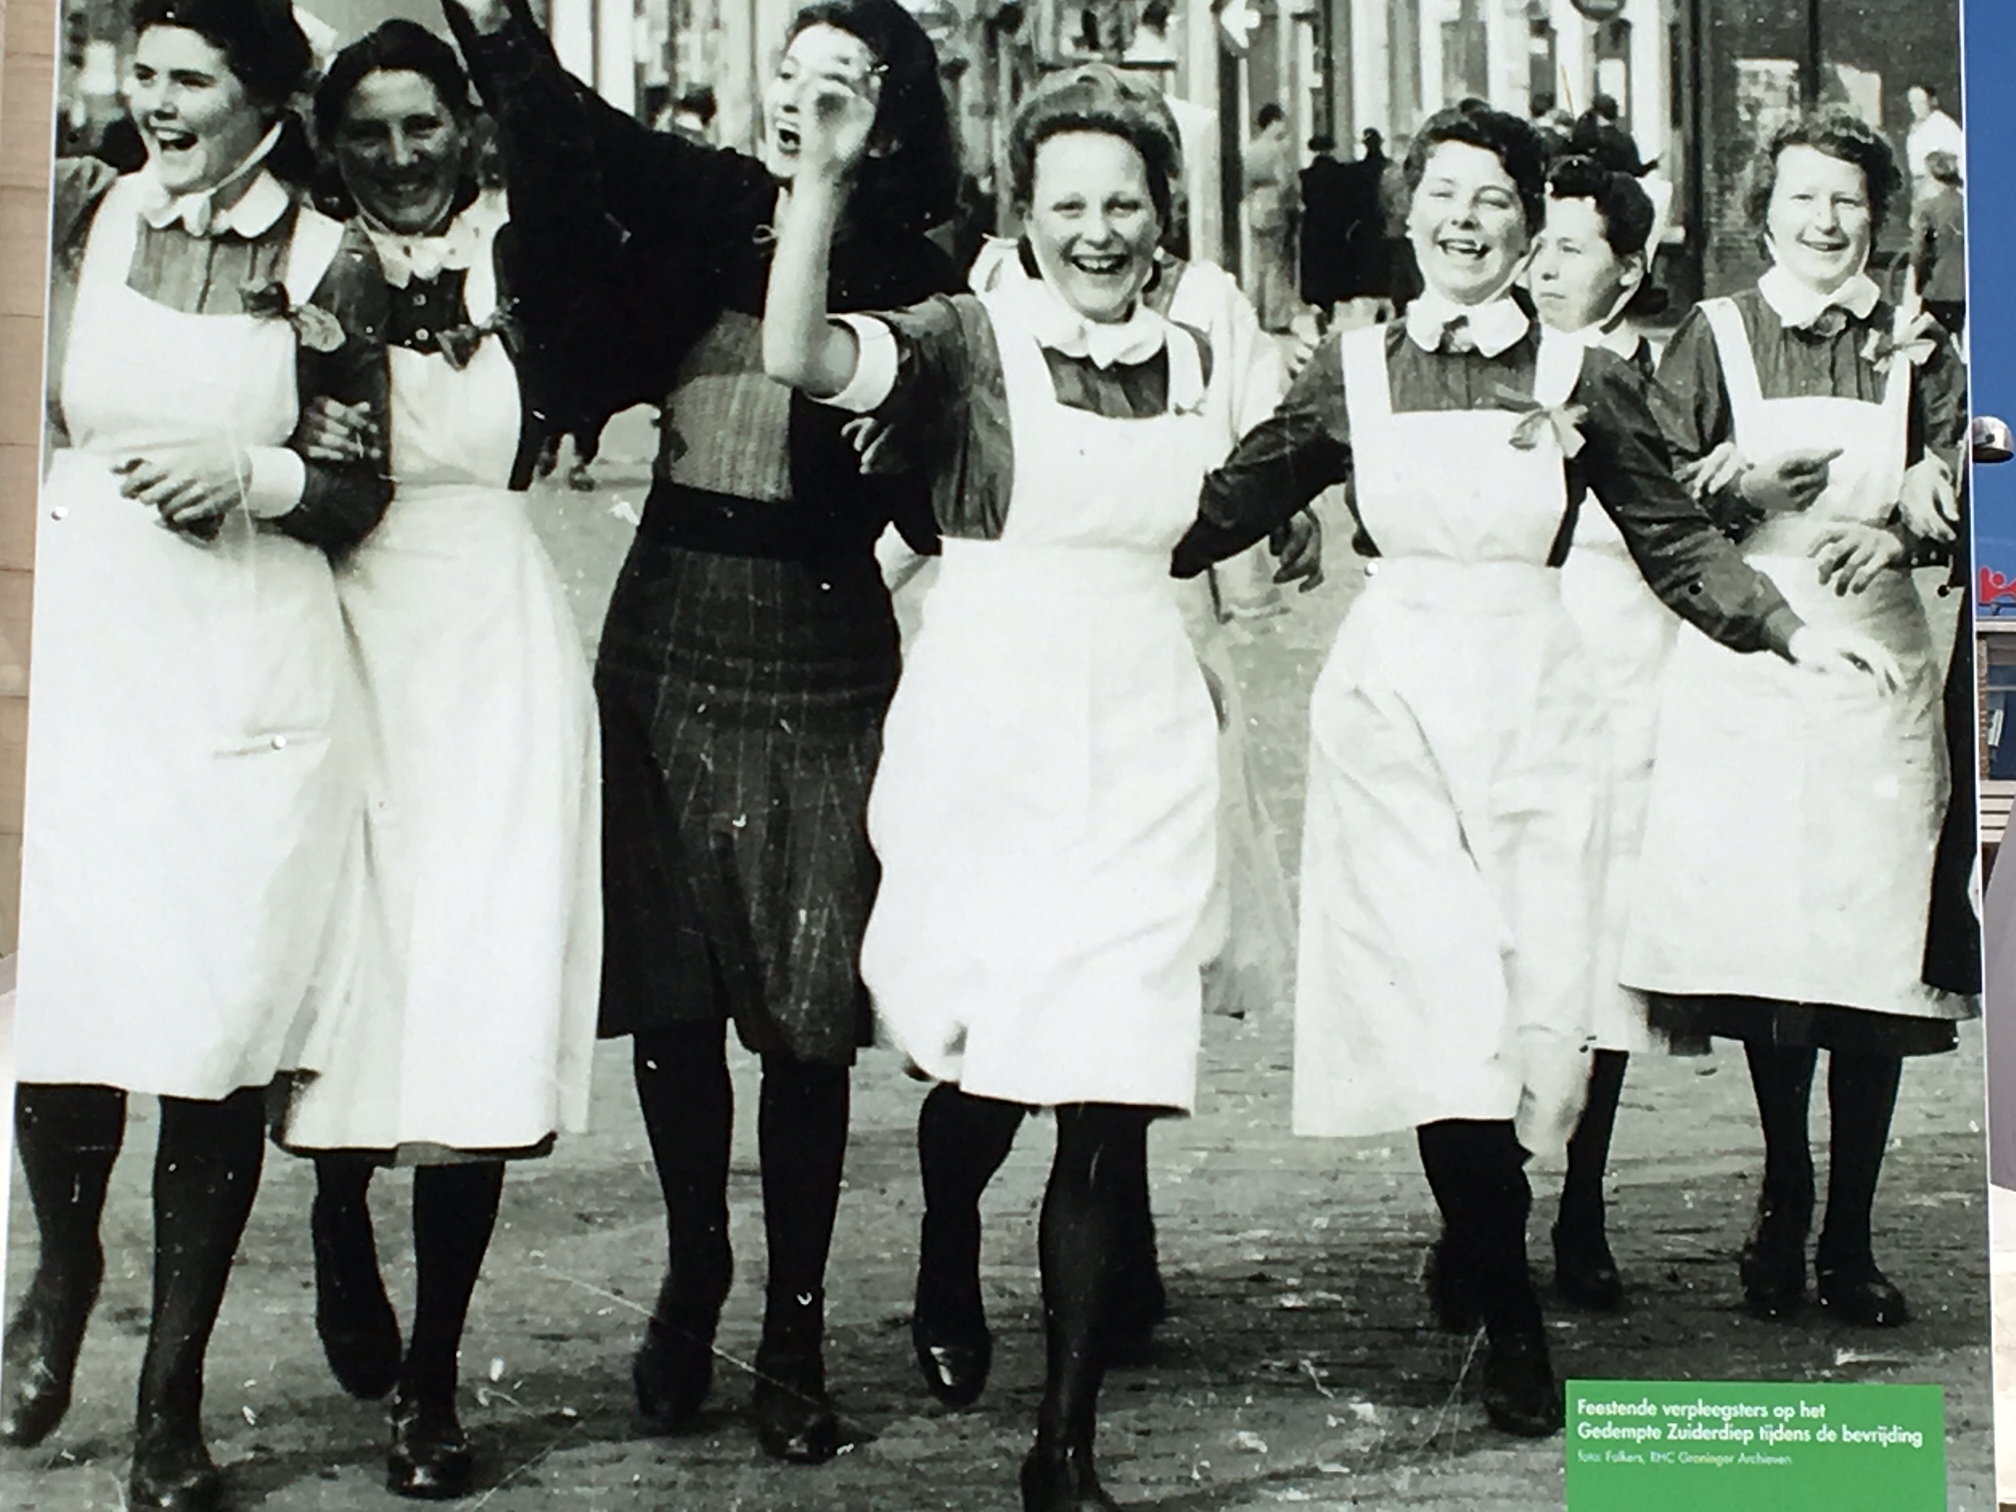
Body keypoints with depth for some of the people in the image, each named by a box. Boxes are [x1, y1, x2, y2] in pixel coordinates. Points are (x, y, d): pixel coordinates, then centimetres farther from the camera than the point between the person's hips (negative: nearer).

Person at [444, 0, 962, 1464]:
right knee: (669, 987, 8)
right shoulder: (701, 204, 7)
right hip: (669, 632, 3)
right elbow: (558, 118, -7)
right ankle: (692, 1279, 29)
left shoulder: (909, 273, -3)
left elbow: (926, 501, -11)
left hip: (818, 656, -3)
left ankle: (795, 1332, 14)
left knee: (803, 1012, 0)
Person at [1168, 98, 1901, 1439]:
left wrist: (1792, 632, -3)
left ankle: (1474, 1246, 24)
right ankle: (1513, 1324, 1)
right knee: (1438, 1010, -9)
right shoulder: (1353, 373, 7)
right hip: (1392, 700, -1)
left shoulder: (1586, 380, 6)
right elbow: (1228, 506, 12)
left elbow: (1676, 538, 8)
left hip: (1535, 700, 1)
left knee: (1531, 1008, -1)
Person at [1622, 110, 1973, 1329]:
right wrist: (1751, 484, -19)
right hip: (1748, 666, -1)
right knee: (1762, 941, -1)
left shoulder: (1917, 349, 12)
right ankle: (1784, 1203, 18)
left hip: (1878, 662, 1)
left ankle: (1850, 1236, 6)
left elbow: (1960, 495, 2)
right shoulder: (1714, 340, 7)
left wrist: (1898, 530, -18)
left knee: (1873, 948, -4)